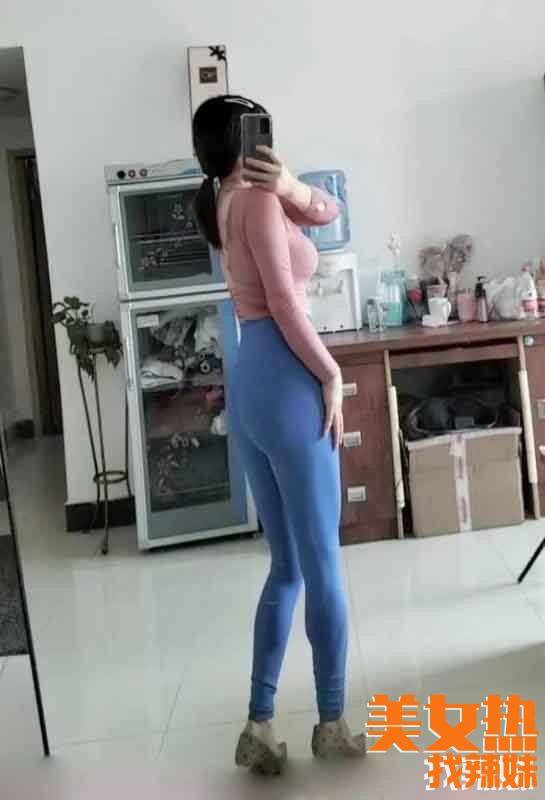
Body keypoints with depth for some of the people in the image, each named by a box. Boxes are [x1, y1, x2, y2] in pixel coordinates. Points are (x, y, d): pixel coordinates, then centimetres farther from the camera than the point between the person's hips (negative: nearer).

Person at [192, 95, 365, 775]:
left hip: (247, 387, 9)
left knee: (286, 566, 13)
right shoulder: (257, 198, -7)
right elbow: (284, 302, -15)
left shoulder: (229, 202, 20)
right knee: (320, 563, 1)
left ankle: (259, 724, 13)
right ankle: (331, 723, 12)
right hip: (286, 382, -9)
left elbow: (328, 212, 22)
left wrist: (292, 190, 2)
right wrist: (332, 377, -9)